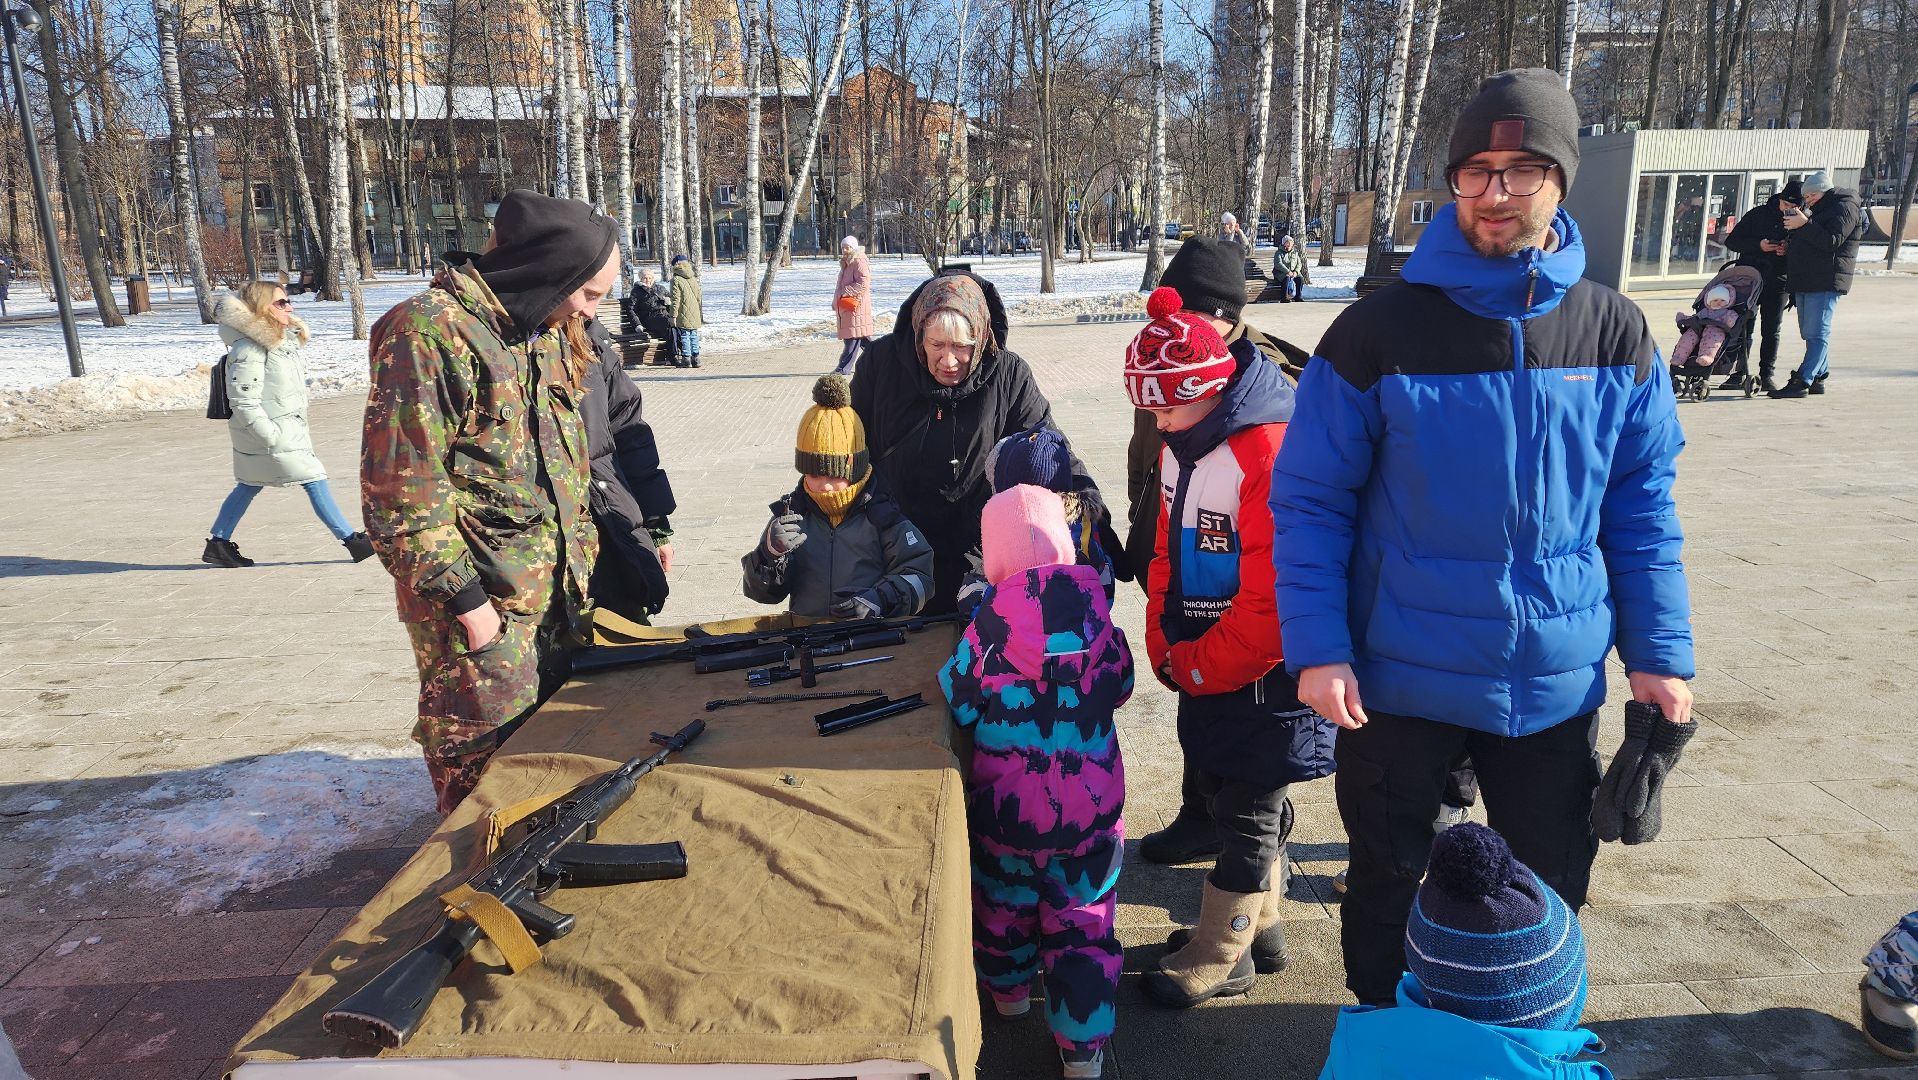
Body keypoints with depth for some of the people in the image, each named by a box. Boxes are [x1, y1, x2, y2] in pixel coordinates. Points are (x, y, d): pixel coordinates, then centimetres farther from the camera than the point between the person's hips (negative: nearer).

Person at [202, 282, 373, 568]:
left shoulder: (284, 337, 10)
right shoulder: (249, 349, -18)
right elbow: (244, 401, -20)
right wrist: (271, 436, -22)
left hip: (287, 426, 10)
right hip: (271, 431, -10)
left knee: (249, 485, 16)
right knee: (314, 480, -7)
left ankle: (218, 543, 26)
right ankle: (352, 541, -3)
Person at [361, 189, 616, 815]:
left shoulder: (550, 331, 9)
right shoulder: (431, 334, -17)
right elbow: (399, 491, -19)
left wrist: (580, 558, 15)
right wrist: (464, 599, -17)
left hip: (557, 590, 8)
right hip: (481, 598, -8)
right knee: (486, 754, 4)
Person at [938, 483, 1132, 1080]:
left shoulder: (992, 618, -16)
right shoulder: (1093, 605, -8)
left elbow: (957, 702, -10)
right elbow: (1121, 686, 5)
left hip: (1007, 802, -1)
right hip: (1093, 804, 1)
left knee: (1004, 896, 24)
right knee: (1084, 917, 12)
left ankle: (1009, 991, 46)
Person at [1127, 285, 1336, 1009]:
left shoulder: (1271, 454, -24)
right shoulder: (1181, 446, 5)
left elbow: (1272, 597, -25)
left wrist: (1197, 666, -15)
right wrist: (1164, 646, 4)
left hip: (1262, 677, -9)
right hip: (1201, 670, 9)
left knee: (1247, 813, 7)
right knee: (1224, 795, 20)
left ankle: (1221, 956, 23)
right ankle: (1260, 925, 38)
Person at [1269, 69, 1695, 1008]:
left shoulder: (1614, 333, -2)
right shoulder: (1379, 331, -11)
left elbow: (1642, 499, 5)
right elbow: (1309, 499, -9)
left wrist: (1659, 651, 1)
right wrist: (1317, 647, -15)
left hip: (1558, 676, 3)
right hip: (1401, 674, -2)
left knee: (1550, 887, 19)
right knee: (1389, 879, 15)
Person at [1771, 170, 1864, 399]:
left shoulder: (1844, 208, -5)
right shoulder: (1815, 210, 23)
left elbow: (1831, 241, -19)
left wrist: (1804, 224, -23)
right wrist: (1788, 247, 11)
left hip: (1825, 283, -10)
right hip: (1805, 282, 10)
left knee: (1816, 333, -12)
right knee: (1812, 333, 11)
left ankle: (1802, 382, -18)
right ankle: (1818, 379, 16)